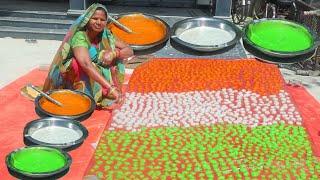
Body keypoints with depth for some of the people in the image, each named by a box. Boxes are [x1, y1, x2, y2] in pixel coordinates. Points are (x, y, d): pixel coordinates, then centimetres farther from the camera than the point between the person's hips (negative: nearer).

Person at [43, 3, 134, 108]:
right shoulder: (79, 37, -27)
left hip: (96, 75, 6)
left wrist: (114, 53, -29)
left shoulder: (105, 35, -8)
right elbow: (86, 65, -43)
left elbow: (129, 51, -7)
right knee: (78, 63, -35)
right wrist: (110, 87, -53)